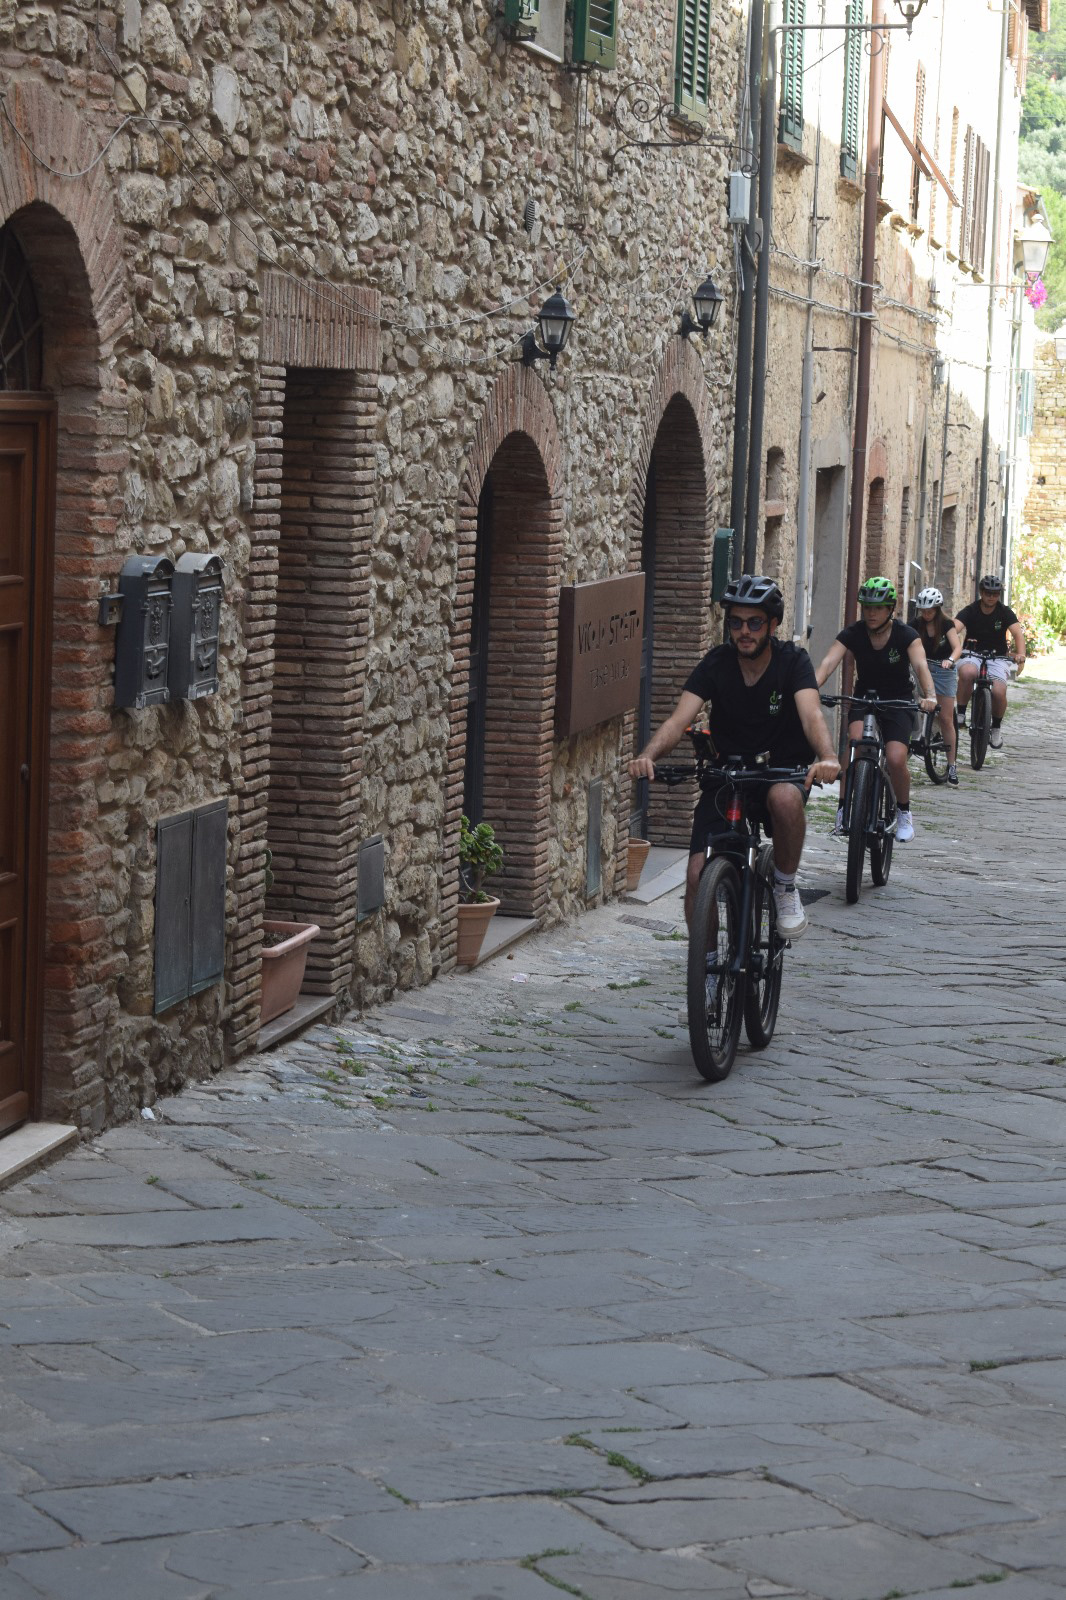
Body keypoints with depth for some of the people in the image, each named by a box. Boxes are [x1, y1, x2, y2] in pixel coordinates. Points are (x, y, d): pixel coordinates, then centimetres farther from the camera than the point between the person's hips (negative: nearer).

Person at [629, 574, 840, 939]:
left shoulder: (792, 661, -10)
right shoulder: (717, 663, -5)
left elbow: (811, 714, -27)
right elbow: (679, 718, -17)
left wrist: (827, 758, -50)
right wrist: (647, 756, -38)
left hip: (783, 772, -2)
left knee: (785, 798, -39)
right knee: (698, 875, -14)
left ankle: (786, 886, -12)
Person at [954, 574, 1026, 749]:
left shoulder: (1005, 613, -4)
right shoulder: (970, 611, -6)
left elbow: (1018, 634, -18)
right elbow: (954, 629, -23)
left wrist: (1020, 654, -39)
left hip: (997, 658, 1)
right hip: (973, 655, -1)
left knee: (999, 692, -24)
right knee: (967, 673, -37)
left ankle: (996, 727, 4)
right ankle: (960, 713, -18)